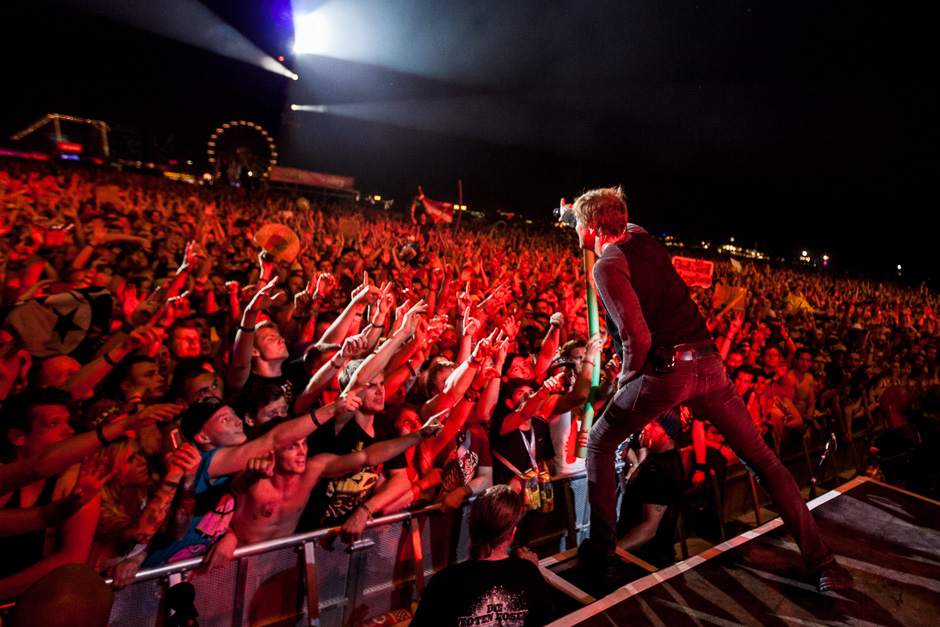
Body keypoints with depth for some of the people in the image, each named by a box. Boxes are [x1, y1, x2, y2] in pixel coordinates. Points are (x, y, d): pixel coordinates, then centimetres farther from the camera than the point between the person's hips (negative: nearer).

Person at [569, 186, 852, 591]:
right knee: (762, 459, 17)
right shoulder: (641, 238, 12)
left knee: (599, 445, 14)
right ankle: (823, 563, 23)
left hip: (664, 372, -7)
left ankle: (601, 551, 20)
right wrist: (577, 212, 42)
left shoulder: (607, 266, -10)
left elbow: (638, 338, -20)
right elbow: (625, 227, 41)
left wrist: (627, 378, -2)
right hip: (707, 363, 7)